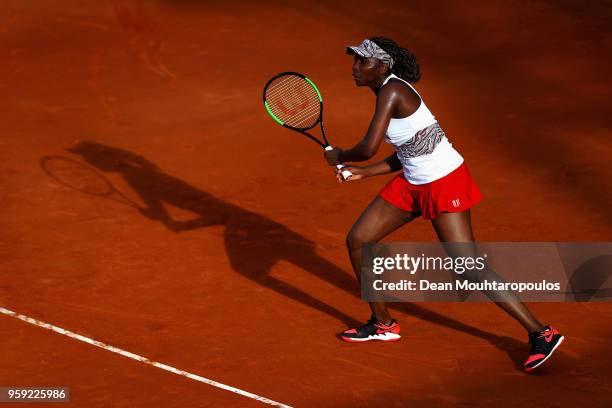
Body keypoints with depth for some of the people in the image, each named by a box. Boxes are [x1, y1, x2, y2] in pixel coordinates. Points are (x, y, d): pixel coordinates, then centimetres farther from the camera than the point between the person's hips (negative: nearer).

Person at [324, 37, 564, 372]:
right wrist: (362, 173, 7)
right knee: (357, 240, 8)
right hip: (413, 182, 10)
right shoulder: (390, 91, 9)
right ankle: (383, 324, 25)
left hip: (445, 182, -10)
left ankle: (541, 334, -1)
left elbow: (368, 148, -27)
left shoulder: (392, 91, -20)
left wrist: (338, 156, -6)